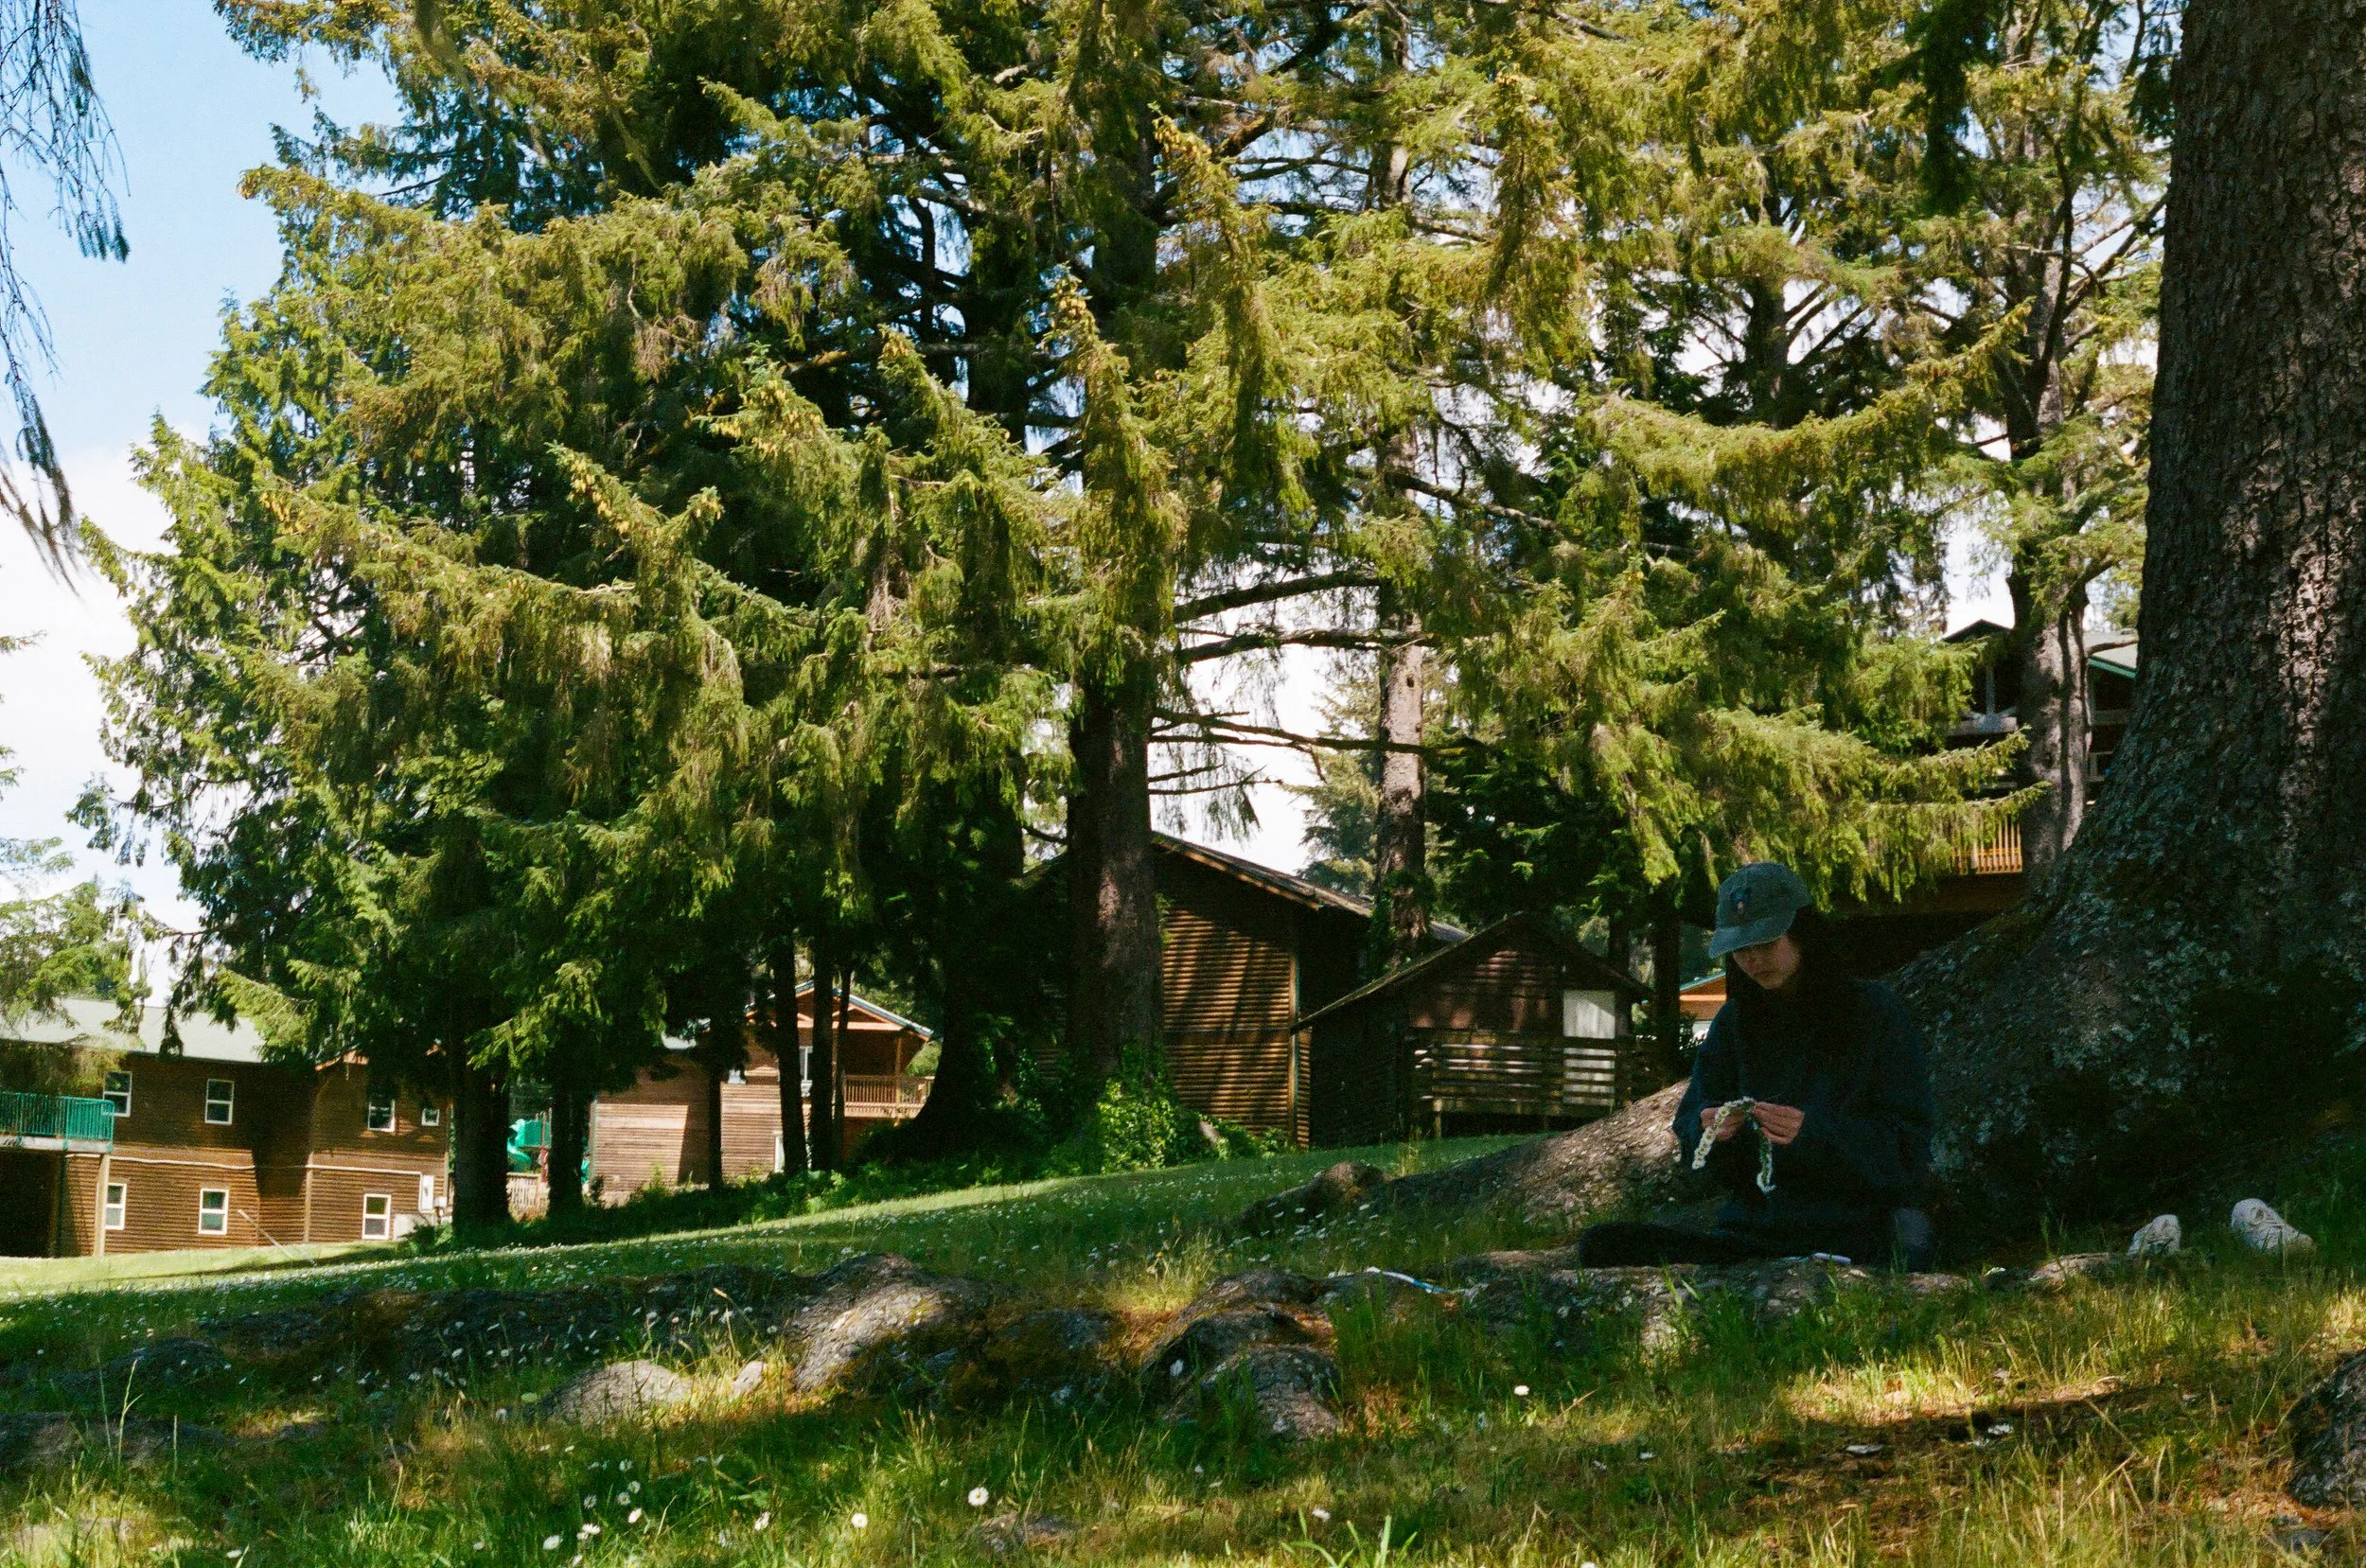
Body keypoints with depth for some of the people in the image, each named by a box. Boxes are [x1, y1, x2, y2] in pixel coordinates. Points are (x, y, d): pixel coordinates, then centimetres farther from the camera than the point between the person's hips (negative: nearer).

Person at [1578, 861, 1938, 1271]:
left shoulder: (1875, 1011, 2)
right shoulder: (1734, 1022, 13)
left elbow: (1909, 1149, -4)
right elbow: (1688, 1127, 12)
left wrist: (1812, 1133, -21)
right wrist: (1709, 1128, -13)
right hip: (1752, 1230, 4)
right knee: (1602, 1246, -17)